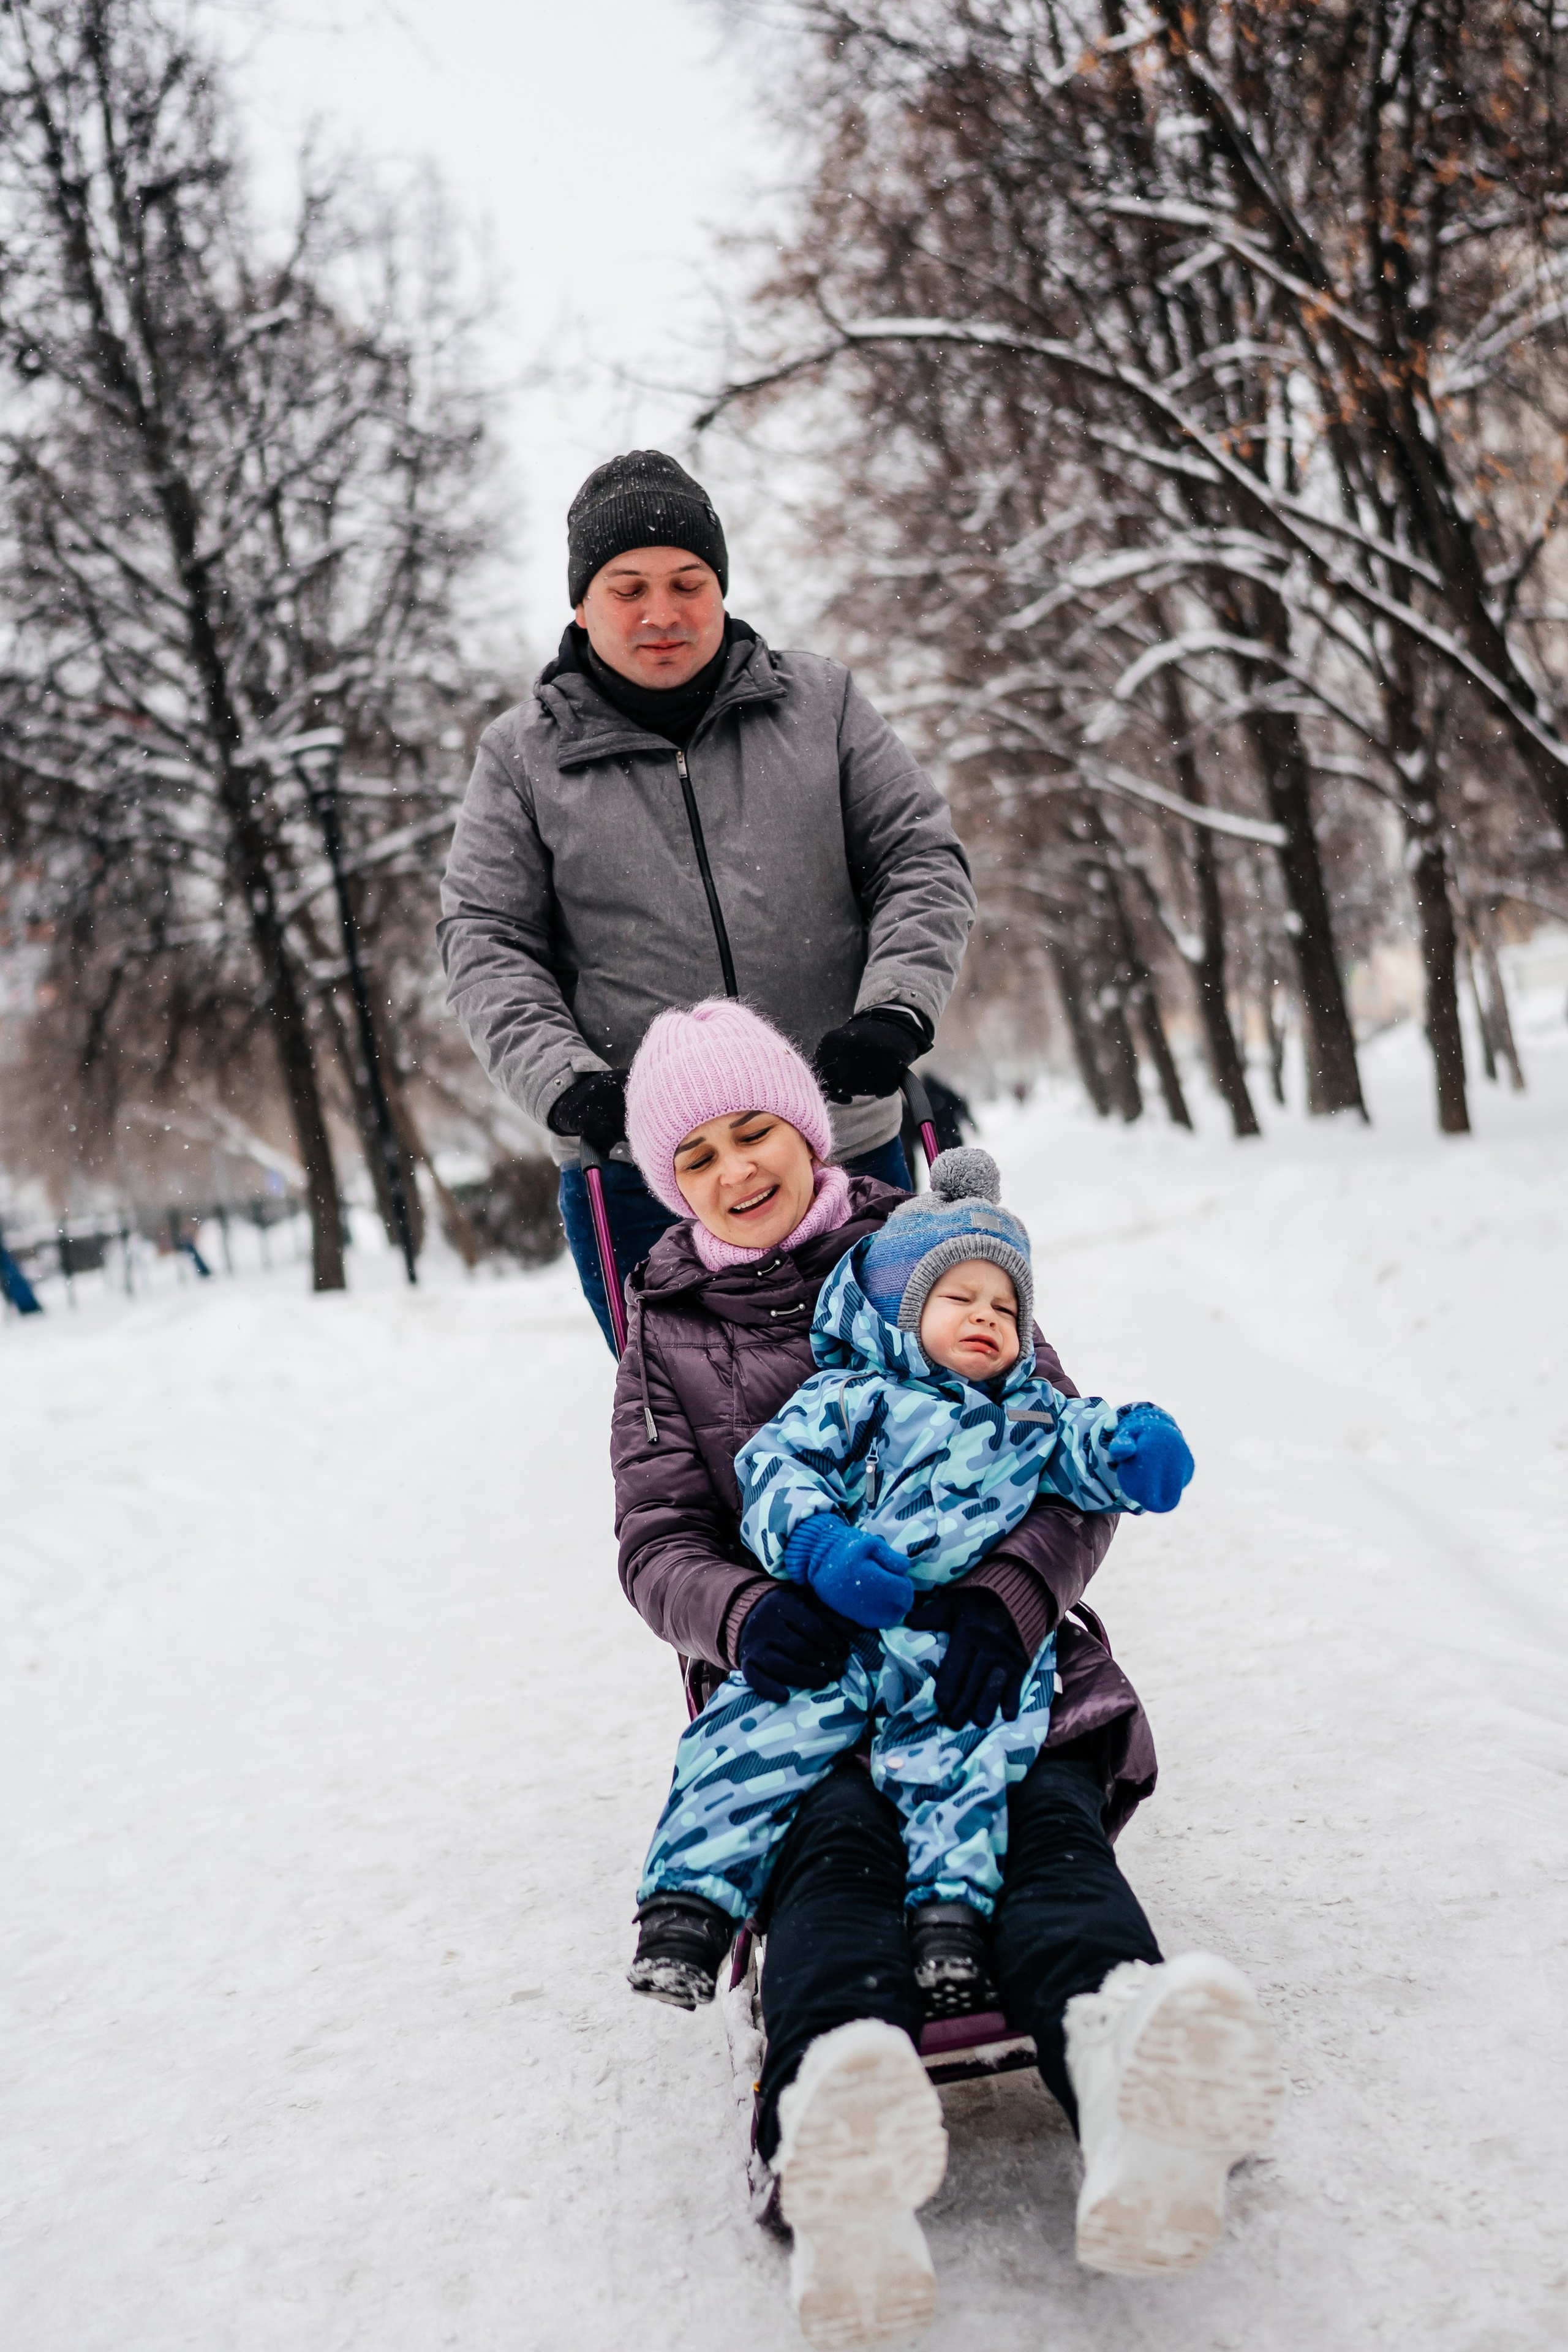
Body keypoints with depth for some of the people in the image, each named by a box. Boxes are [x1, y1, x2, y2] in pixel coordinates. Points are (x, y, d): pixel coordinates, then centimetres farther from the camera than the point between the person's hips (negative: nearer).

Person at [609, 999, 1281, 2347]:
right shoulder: (668, 1330, 18)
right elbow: (658, 1544, 9)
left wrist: (1005, 1595, -17)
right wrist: (742, 1613, -17)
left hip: (985, 1654, 0)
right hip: (797, 1676, 0)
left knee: (1049, 1819, -33)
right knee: (835, 1836, -34)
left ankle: (1136, 2102, -64)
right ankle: (846, 2157, -65)